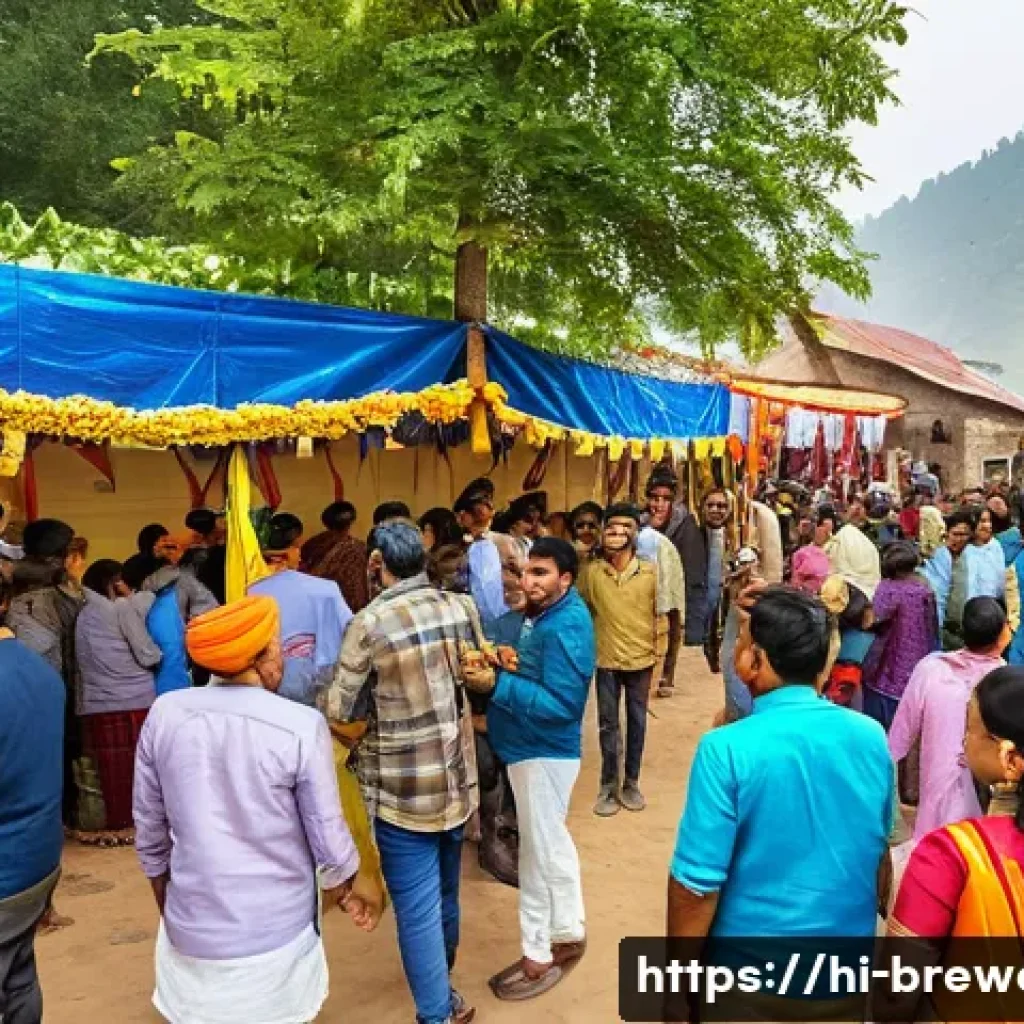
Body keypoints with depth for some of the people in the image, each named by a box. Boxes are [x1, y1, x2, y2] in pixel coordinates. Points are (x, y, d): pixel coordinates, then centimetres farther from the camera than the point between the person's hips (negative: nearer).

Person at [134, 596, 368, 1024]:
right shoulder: (302, 726, -20)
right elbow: (328, 839, -11)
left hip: (192, 932, 3)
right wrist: (345, 894, 9)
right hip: (277, 934, -2)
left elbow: (150, 832, 0)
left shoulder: (164, 715, -11)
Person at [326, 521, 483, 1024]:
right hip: (455, 776, 6)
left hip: (402, 786, -6)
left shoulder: (370, 623, -19)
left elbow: (339, 709, -11)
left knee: (417, 906, 7)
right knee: (445, 891, 23)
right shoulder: (462, 607, -5)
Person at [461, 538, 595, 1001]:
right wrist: (515, 667, -4)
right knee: (552, 846, 21)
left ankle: (539, 955, 21)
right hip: (540, 748, 10)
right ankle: (567, 935, 38)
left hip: (543, 752, -10)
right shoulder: (552, 614, 7)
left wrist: (497, 684, -29)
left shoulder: (565, 625, -24)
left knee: (539, 854, 5)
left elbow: (560, 703, -29)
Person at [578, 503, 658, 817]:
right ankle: (608, 785, 23)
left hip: (641, 660, 1)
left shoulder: (650, 571, -7)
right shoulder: (590, 571, -7)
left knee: (637, 722, 13)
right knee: (608, 724, 9)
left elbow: (660, 615, 0)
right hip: (606, 661, -1)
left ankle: (631, 782, 28)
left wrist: (659, 656, 0)